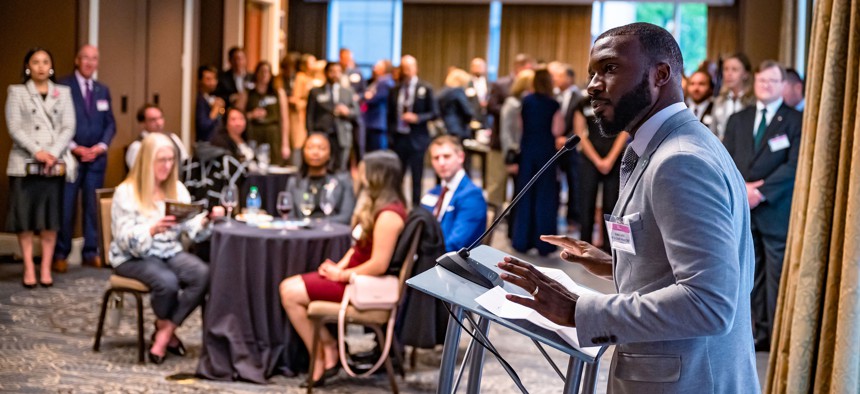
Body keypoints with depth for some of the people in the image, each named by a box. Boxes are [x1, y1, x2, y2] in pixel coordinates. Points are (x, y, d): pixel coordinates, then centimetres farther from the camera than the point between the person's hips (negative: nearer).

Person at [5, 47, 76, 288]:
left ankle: (46, 268, 6)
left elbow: (69, 128, 3)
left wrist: (53, 153, -11)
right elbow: (14, 128, -4)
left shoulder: (63, 93, 12)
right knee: (25, 217, -3)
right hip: (25, 163, -1)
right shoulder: (16, 92, 7)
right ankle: (29, 268, 2)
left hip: (56, 164, 2)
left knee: (51, 217, 2)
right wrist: (36, 152, -16)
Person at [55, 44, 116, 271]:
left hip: (96, 157, 4)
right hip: (70, 156, -4)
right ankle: (60, 254, 5)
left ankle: (91, 252, 11)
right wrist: (74, 147, -13)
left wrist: (101, 146, -4)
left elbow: (110, 123, 13)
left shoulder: (103, 90, 14)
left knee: (93, 206, 5)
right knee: (66, 207, -3)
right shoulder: (63, 87, -2)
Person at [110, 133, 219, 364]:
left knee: (203, 274, -27)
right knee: (167, 281, -36)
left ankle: (165, 333, -15)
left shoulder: (178, 190, 10)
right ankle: (166, 331, -4)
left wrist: (207, 220, -22)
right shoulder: (126, 193, -7)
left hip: (170, 253, 5)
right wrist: (152, 229, -33)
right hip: (133, 258, -5)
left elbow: (193, 230, 0)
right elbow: (126, 241, -15)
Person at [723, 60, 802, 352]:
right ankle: (759, 331, 13)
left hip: (776, 210, -5)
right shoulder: (738, 120, 17)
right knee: (751, 273, 7)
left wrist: (761, 192, -15)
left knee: (777, 274, -6)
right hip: (741, 208, 5)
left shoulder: (796, 120, 2)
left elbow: (794, 165, -8)